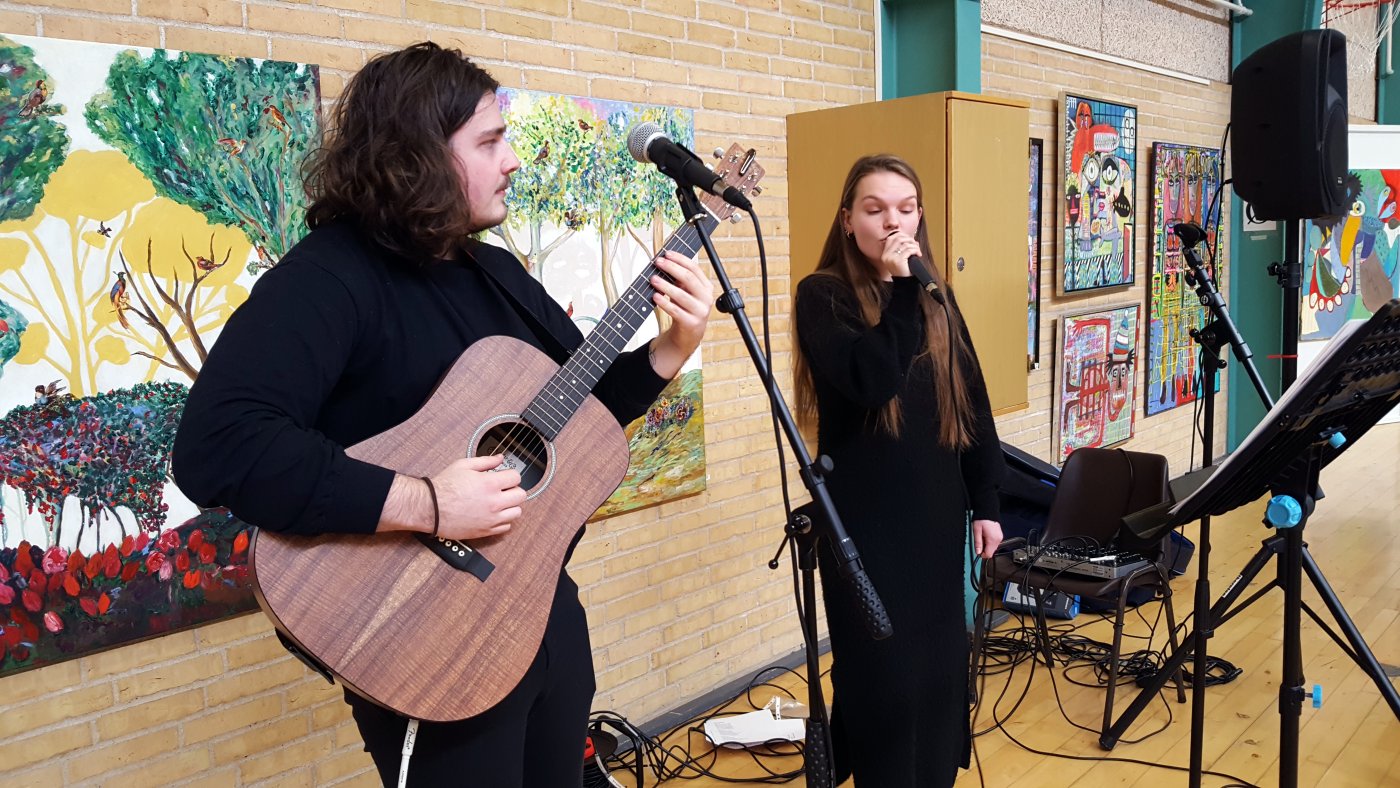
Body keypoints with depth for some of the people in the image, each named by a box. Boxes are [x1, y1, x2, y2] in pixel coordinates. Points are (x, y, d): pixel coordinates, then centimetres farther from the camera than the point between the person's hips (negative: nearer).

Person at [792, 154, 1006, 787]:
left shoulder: (936, 296, 9)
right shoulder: (823, 295, -7)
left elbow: (971, 402, 11)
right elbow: (870, 381, -24)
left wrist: (986, 501, 9)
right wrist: (897, 288, -21)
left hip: (937, 512, 5)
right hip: (867, 520, -5)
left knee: (939, 665, 13)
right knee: (882, 676, 2)